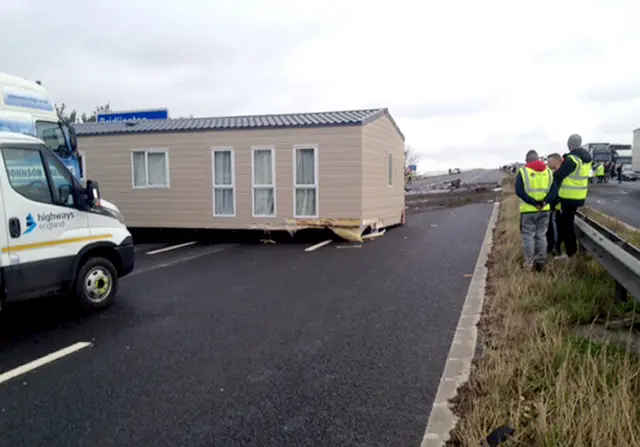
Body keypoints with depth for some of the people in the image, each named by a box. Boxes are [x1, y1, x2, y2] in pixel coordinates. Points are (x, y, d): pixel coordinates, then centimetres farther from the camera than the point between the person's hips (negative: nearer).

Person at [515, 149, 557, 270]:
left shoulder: (523, 171, -5)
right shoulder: (548, 171, 6)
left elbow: (519, 191, -16)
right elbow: (554, 190, -3)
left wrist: (534, 203, -15)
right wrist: (544, 202, -13)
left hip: (528, 210, -3)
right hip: (544, 210, 4)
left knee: (528, 236, 5)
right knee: (541, 236, 13)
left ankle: (528, 262, 9)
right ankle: (541, 261, 18)